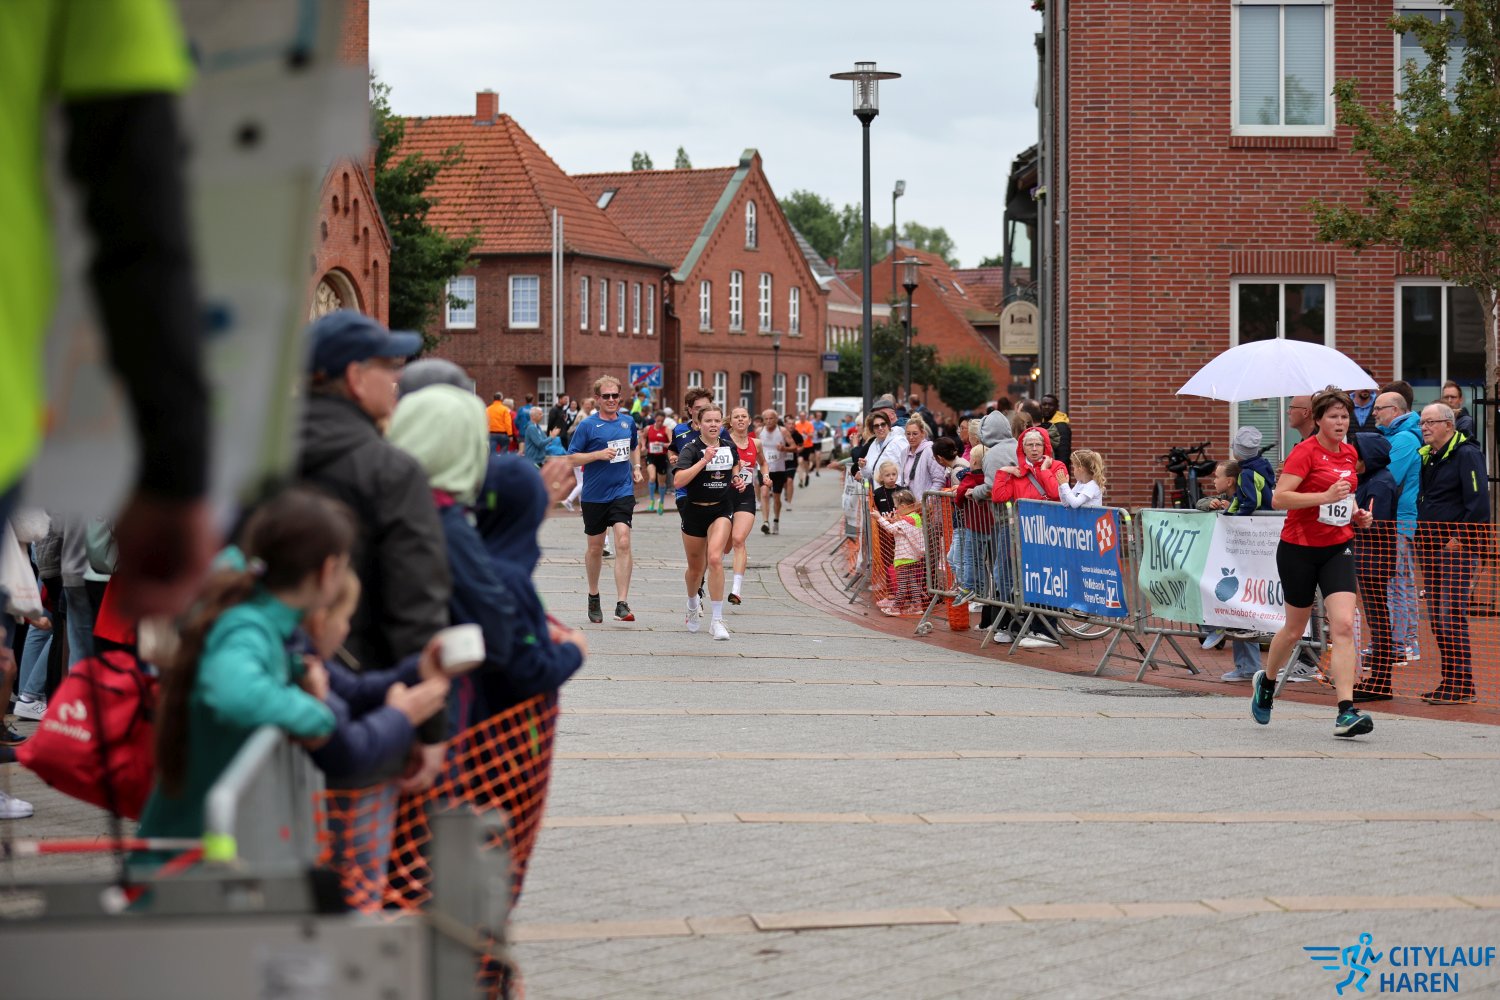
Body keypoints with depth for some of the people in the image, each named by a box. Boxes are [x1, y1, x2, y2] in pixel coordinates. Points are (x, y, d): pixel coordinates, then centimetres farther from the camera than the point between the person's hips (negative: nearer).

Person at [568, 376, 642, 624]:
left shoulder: (628, 422, 8)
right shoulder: (588, 425, -5)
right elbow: (571, 458, -6)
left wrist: (636, 467, 12)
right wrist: (599, 455, -18)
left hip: (622, 492, 1)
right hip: (594, 495, -1)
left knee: (623, 542, -16)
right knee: (595, 548, 11)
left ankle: (622, 604, -18)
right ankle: (593, 597, 33)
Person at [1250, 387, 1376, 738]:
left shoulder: (1349, 453, 8)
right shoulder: (1305, 451, -12)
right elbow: (1279, 498, -22)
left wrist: (1356, 513, 8)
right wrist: (1326, 497, -29)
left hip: (1338, 548, 4)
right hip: (1299, 548, -4)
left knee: (1343, 625, -13)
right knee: (1295, 628, 11)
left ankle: (1346, 712, -18)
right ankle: (1266, 680, 41)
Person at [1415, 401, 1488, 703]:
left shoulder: (1467, 455, -9)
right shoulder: (1426, 457, 16)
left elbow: (1479, 503, -16)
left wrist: (1459, 539, -17)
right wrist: (1419, 537, 13)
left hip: (1458, 547, -9)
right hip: (1431, 548, 9)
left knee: (1452, 615, -12)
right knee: (1436, 617, 8)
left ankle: (1461, 686, -8)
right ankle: (1450, 681, 14)